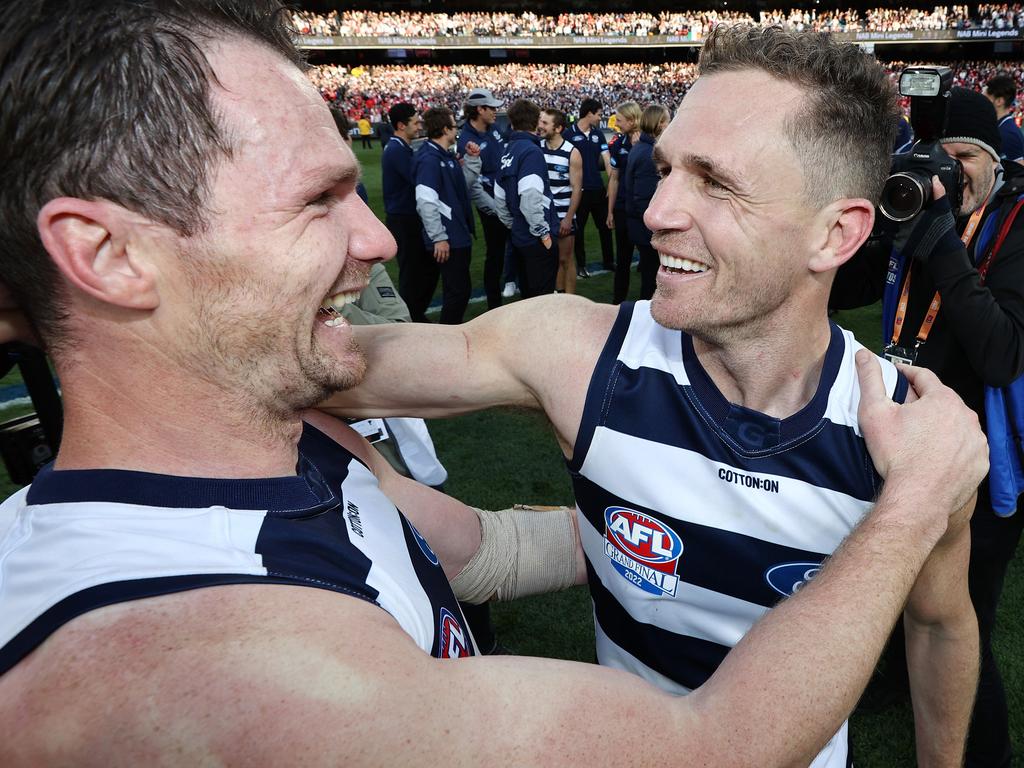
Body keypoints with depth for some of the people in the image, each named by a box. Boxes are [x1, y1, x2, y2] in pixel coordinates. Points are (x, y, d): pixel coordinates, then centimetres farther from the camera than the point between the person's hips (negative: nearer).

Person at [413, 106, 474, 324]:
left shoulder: (447, 156, 13)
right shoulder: (429, 159, -18)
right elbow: (426, 202, -25)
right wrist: (439, 238, -24)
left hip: (460, 236, 10)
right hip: (448, 240, -10)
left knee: (461, 290, 17)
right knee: (457, 291, -3)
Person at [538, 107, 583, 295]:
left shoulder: (572, 153, -9)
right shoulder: (537, 148, 0)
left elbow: (577, 189, -9)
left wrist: (568, 218, -13)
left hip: (563, 216, -3)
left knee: (565, 259, 3)